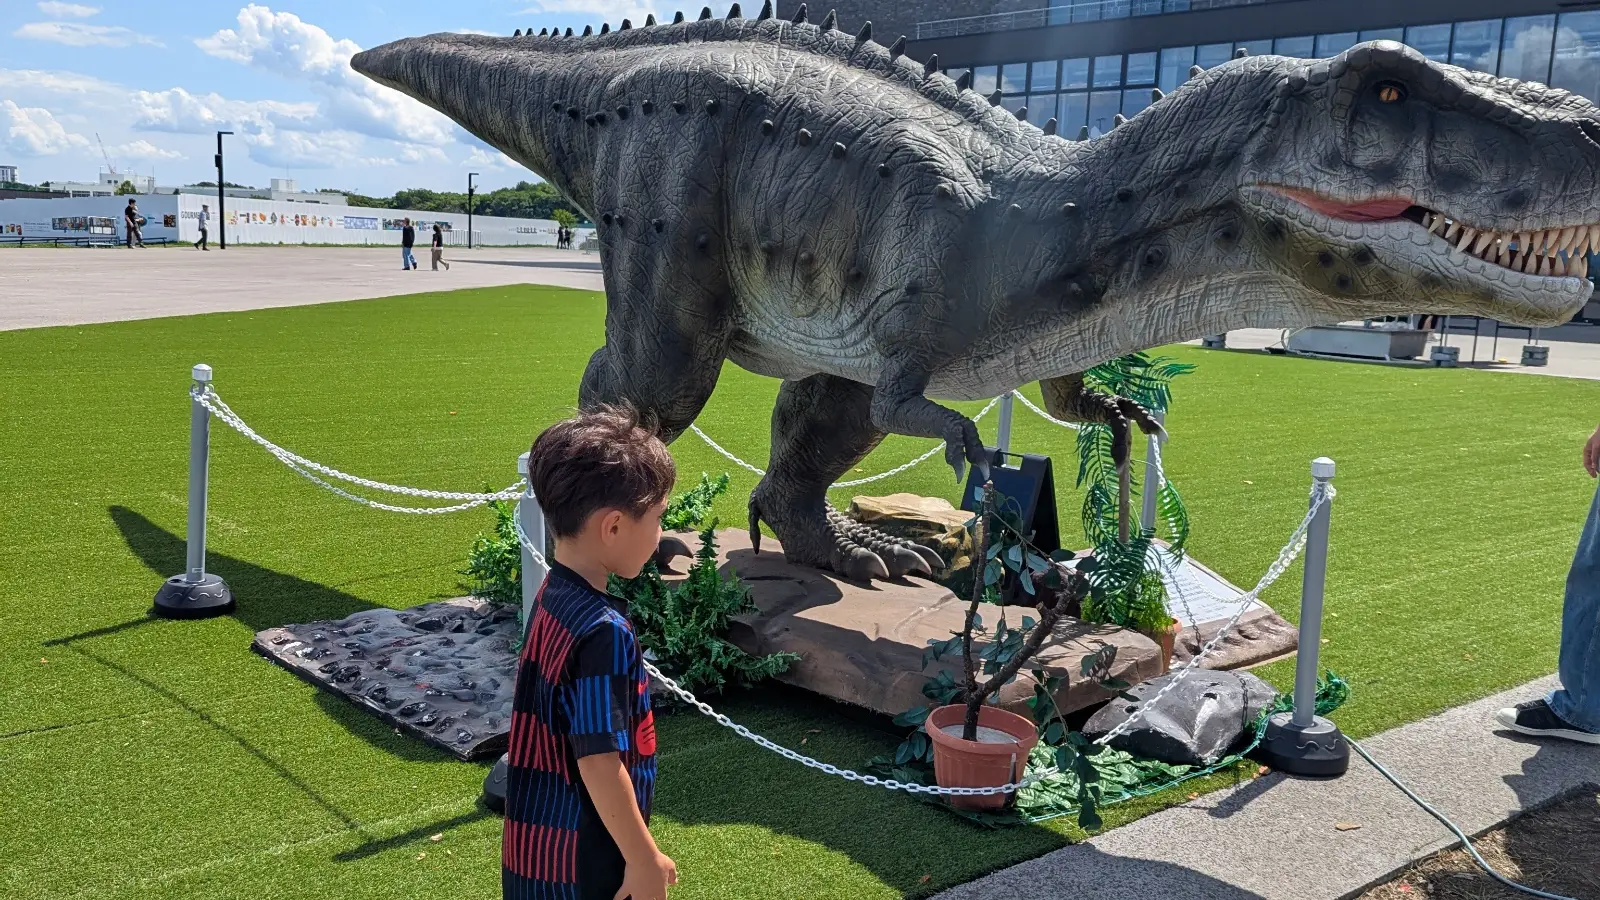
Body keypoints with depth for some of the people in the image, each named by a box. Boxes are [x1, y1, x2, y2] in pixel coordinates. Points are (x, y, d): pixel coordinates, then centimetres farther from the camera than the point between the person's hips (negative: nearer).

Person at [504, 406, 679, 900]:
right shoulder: (603, 632, -26)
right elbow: (599, 761, -24)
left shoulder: (553, 595, 1)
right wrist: (644, 859, -14)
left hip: (539, 835, 8)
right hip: (580, 857, -8)